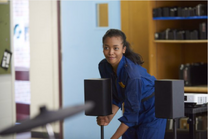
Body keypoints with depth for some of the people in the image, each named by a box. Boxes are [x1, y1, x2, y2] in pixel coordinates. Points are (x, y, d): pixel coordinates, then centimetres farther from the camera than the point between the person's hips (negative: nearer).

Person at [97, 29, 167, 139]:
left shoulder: (132, 73, -32)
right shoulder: (103, 66, -12)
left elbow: (131, 111, -29)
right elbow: (116, 98, -1)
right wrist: (108, 117, -19)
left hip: (151, 110, -6)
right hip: (133, 112, 6)